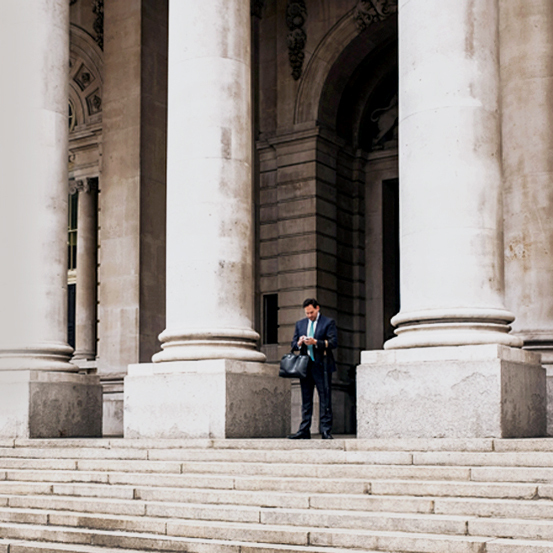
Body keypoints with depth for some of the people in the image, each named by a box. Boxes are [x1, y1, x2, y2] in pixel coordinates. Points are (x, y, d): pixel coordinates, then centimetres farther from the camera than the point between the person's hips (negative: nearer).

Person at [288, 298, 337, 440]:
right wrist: (299, 343, -7)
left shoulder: (328, 322, 3)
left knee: (325, 399, -5)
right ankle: (304, 431, 8)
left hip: (322, 366, -4)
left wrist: (315, 342, -18)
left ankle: (325, 431, -4)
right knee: (306, 400, 6)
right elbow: (293, 344, 16)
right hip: (305, 366, 5)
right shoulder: (300, 324, 17)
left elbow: (333, 342, -7)